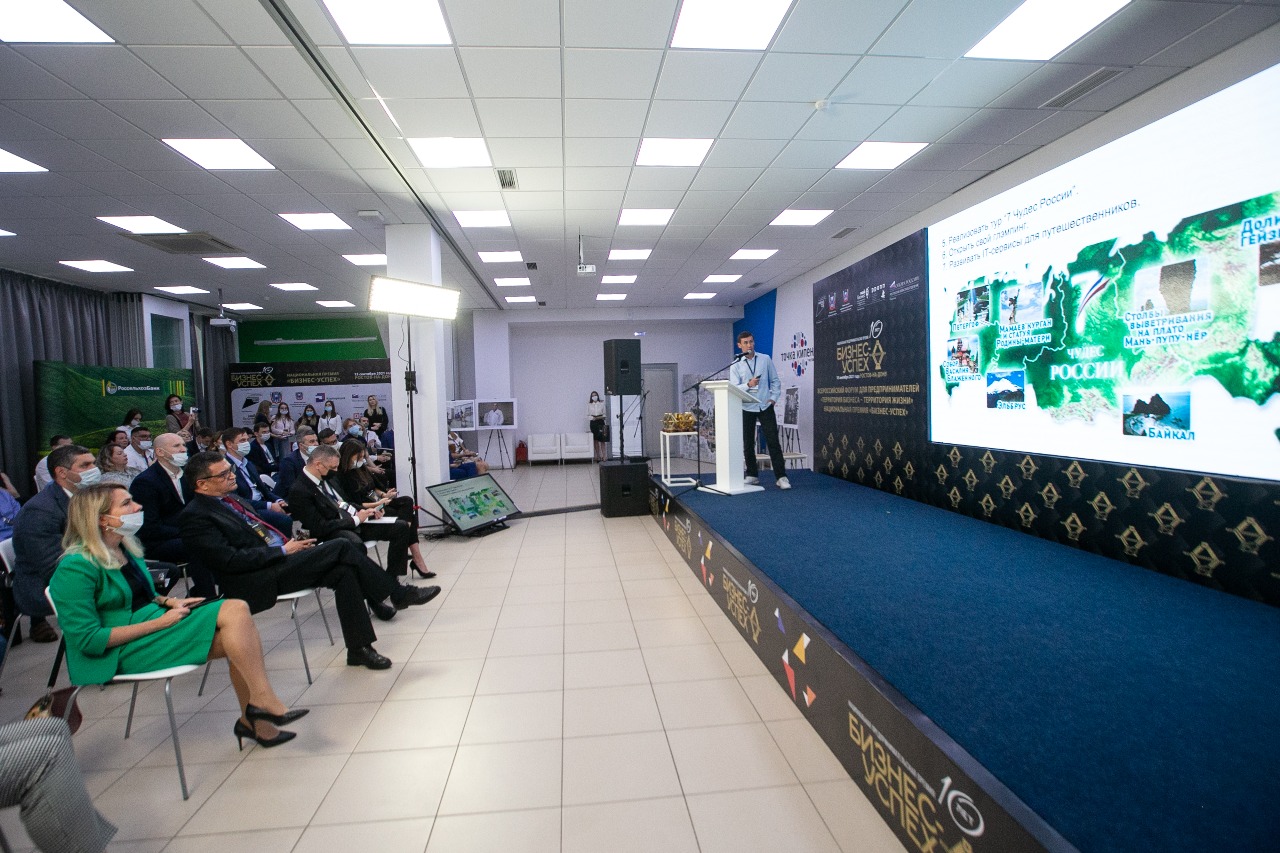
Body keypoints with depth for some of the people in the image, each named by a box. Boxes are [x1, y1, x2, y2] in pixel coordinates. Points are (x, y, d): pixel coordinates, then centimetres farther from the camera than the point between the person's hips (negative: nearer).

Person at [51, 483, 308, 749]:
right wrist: (160, 622, -19)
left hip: (154, 623, 8)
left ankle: (253, 719, -13)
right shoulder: (76, 567, -14)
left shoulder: (126, 548, 11)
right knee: (234, 614, -24)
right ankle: (263, 699, -20)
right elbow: (88, 639, -18)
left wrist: (170, 602, 3)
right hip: (124, 652, -8)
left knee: (238, 609, -18)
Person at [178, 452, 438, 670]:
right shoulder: (195, 517, -9)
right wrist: (284, 550, -16)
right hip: (255, 581, -8)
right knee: (340, 547, -21)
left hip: (278, 561, 8)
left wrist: (290, 544, 5)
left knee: (344, 571, -15)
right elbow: (230, 560, -18)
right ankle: (397, 594, -8)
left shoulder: (231, 500, 18)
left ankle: (359, 647, -8)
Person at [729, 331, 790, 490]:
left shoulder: (765, 359, 4)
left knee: (773, 442, -3)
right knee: (748, 444, 7)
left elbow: (775, 380, 8)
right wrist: (748, 385, -27)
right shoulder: (735, 365, -2)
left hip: (766, 406, 0)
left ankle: (781, 477, -1)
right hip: (746, 408, 0)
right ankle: (752, 475, 20)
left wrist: (774, 397, -4)